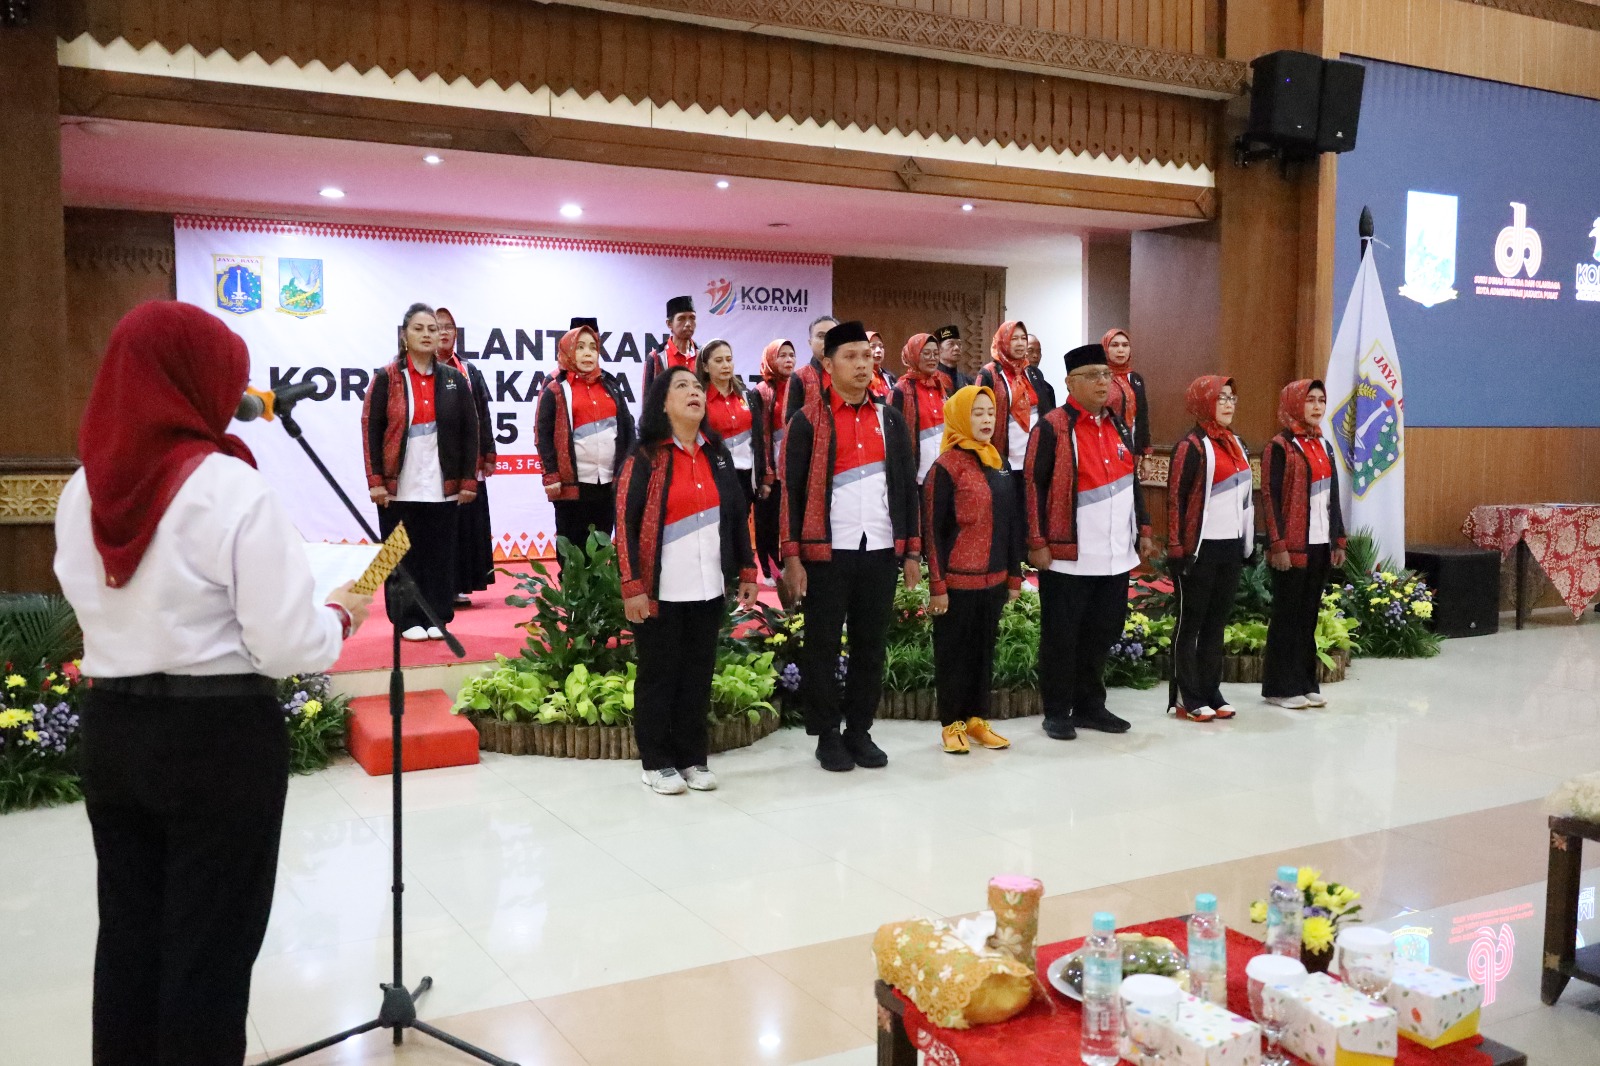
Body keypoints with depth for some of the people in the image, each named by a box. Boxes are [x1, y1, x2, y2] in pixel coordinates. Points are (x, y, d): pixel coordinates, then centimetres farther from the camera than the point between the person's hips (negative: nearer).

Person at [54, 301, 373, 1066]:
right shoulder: (230, 487, -17)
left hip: (111, 727, 6)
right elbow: (283, 645, -18)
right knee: (211, 944, 9)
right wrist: (340, 615, -1)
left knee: (128, 932, 19)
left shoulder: (82, 490, 2)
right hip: (219, 735, -6)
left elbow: (103, 608, 12)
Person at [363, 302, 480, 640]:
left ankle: (437, 618, 15)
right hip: (398, 486, -2)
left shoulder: (454, 380, 7)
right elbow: (371, 430, -1)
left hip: (443, 486, 2)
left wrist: (468, 480, 1)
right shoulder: (386, 379, 1)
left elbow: (470, 432, 7)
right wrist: (375, 481, -7)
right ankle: (409, 620, 12)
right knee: (403, 555, 3)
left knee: (441, 554, 5)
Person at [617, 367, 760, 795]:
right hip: (660, 591, -5)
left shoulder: (717, 454, 11)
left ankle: (693, 758, 22)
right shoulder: (644, 457, -6)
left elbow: (738, 514, 14)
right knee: (659, 675, 4)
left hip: (709, 589, 5)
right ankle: (656, 762, 16)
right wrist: (632, 587, -15)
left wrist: (747, 570, 9)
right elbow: (626, 524, -10)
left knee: (699, 675, 10)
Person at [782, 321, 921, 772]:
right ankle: (827, 736, 15)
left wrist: (912, 550, 7)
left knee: (871, 646, 9)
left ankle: (860, 731, 21)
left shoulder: (890, 419, 10)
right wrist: (791, 556, -9)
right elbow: (791, 490, -3)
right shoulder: (808, 421, -2)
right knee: (823, 646, 4)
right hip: (826, 552, -3)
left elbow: (907, 486, 12)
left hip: (880, 550, 4)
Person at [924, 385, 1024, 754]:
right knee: (953, 652, 5)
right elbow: (933, 530, -11)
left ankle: (978, 719, 25)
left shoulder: (1001, 463, 9)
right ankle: (952, 724, 16)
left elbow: (1012, 524, 13)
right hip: (957, 579, -6)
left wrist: (1014, 575, 11)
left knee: (984, 650, 13)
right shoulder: (946, 466, -10)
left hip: (993, 578, 6)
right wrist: (936, 585, -13)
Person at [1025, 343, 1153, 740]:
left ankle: (1090, 705, 26)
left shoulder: (1118, 426, 13)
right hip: (1067, 555, -6)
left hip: (1116, 555, 6)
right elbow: (1034, 486, -10)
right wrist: (1037, 542, -14)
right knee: (1061, 636, 3)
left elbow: (1130, 482, 20)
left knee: (1102, 633, 12)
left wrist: (1143, 530, 16)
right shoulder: (1053, 428, -7)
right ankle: (1056, 712, 15)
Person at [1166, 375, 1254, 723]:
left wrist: (1248, 541, 15)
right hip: (1200, 548, -7)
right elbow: (1176, 498, -13)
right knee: (1191, 621, 1)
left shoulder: (1236, 444, 13)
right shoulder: (1192, 446, -10)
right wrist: (1178, 548, -17)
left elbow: (1244, 496, 18)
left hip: (1231, 546, 7)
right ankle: (1186, 698, 6)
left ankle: (1210, 691, 20)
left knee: (1217, 621, 12)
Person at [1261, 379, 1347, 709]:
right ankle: (1280, 687, 7)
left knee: (1309, 615, 10)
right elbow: (1270, 498, -12)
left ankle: (1306, 682, 17)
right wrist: (1278, 545, -17)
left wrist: (1339, 540, 13)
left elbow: (1333, 497, 17)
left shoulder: (1323, 446, 14)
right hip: (1293, 545, -6)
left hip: (1321, 544, 6)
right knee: (1287, 615, 0)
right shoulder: (1279, 447, -7)